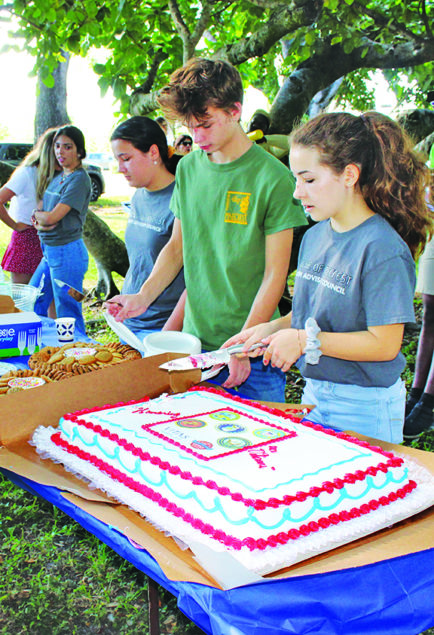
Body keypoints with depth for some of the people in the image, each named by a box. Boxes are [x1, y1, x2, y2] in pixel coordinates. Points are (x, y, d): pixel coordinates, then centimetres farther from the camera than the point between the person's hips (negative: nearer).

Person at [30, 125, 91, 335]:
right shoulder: (58, 177, 14)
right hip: (49, 252, 9)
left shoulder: (80, 179, -13)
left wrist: (37, 214, 2)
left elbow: (52, 217, -19)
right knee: (32, 306, 18)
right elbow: (38, 218, 15)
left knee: (69, 317, -1)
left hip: (67, 252, -9)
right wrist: (40, 222, -8)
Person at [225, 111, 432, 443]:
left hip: (365, 408, -7)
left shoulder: (383, 249, -20)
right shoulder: (315, 236, 4)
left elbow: (384, 344, -21)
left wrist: (305, 340, -19)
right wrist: (270, 329, -1)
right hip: (315, 392, 7)